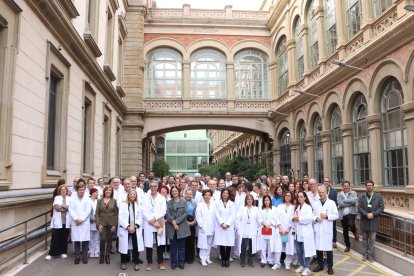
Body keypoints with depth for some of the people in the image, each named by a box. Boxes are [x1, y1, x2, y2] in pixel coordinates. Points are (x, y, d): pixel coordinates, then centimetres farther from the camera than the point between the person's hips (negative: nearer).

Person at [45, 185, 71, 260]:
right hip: (58, 221, -1)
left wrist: (62, 205, -10)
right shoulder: (57, 198, 8)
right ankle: (52, 253, 7)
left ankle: (63, 252, 17)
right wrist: (66, 207, -6)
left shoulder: (69, 198, 9)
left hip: (66, 221, 1)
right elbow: (56, 206, -9)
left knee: (64, 237, 6)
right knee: (55, 237, -1)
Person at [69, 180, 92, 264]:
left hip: (85, 222, 0)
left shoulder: (87, 198, 5)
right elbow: (70, 210, -1)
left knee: (85, 240, 0)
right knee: (76, 240, 2)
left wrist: (81, 219, -10)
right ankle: (77, 257, 13)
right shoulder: (73, 198, 6)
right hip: (75, 223, 0)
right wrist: (76, 219, -11)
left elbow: (88, 210, -1)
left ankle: (85, 257, 11)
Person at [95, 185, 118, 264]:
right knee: (102, 239, -9)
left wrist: (114, 225, -5)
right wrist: (98, 224, -8)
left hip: (111, 224, 1)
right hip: (102, 224, 0)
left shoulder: (114, 201, 3)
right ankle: (101, 255, 11)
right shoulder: (100, 201, 5)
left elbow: (116, 214, 2)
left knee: (109, 240, 5)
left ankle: (107, 256, 19)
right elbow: (97, 213, 2)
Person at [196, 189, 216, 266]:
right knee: (203, 244, -1)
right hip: (203, 228, -3)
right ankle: (203, 259, 8)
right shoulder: (200, 205, -2)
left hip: (211, 228, 3)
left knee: (209, 244, 11)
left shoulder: (213, 204, 6)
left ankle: (207, 258, 23)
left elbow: (215, 216, 4)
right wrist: (202, 225, -11)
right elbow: (198, 216, -6)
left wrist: (215, 226, -2)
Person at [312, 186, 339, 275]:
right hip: (318, 229, 3)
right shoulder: (316, 204, 8)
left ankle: (330, 267, 14)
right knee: (318, 248, 7)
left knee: (329, 248, 1)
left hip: (327, 229, -3)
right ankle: (320, 265, 22)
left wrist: (326, 216, -14)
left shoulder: (331, 203, 1)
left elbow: (336, 215, -2)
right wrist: (316, 218, -12)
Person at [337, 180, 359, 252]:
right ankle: (347, 246, 27)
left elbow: (355, 200, -18)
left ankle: (355, 232, 9)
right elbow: (340, 204, -10)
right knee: (345, 231, 9)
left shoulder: (353, 193, 4)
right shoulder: (339, 194, 6)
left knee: (351, 224, -28)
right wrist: (350, 202, -10)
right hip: (343, 215, 2)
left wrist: (344, 200, -11)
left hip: (351, 213, -2)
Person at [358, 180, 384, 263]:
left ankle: (370, 255, 13)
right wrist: (366, 214, -18)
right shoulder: (361, 197, 2)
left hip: (374, 221, -1)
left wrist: (373, 214, -15)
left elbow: (381, 208, -2)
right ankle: (365, 254, 21)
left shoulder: (378, 196, 1)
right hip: (364, 221, 1)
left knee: (372, 239, 2)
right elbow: (359, 208, -3)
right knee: (365, 238, 12)